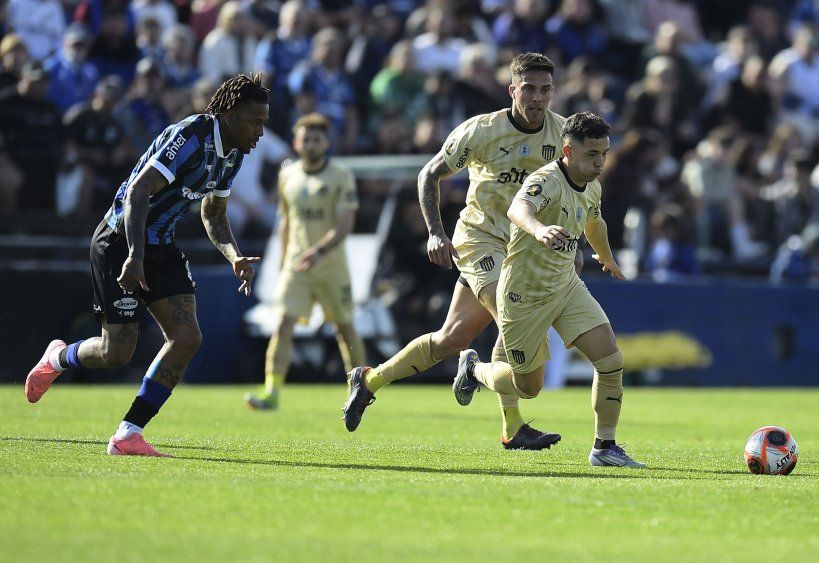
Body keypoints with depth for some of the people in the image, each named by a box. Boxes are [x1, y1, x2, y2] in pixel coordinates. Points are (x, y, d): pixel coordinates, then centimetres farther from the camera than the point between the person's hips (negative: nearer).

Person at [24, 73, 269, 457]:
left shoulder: (232, 152, 6)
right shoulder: (190, 137, -23)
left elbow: (213, 215, 19)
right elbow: (137, 192, -28)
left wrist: (234, 257, 1)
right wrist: (134, 256, -37)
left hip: (160, 246, 9)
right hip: (120, 243, -9)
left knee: (187, 337, -7)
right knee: (118, 350, -8)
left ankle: (128, 434, -2)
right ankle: (57, 359, 28)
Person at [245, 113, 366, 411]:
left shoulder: (342, 177, -8)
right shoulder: (287, 176, 6)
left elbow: (345, 224, -17)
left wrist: (319, 251, -31)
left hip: (332, 266, -2)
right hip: (295, 265, 3)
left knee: (345, 328, 10)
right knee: (282, 327, -13)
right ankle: (271, 394, -18)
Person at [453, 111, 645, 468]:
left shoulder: (592, 188, 1)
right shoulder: (547, 181, -26)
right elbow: (518, 208, -50)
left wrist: (606, 257, 45)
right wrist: (538, 229, -73)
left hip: (566, 287, 7)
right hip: (524, 295, -7)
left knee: (611, 361, -12)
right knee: (528, 387, 9)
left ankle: (604, 448, 1)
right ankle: (473, 369, 41)